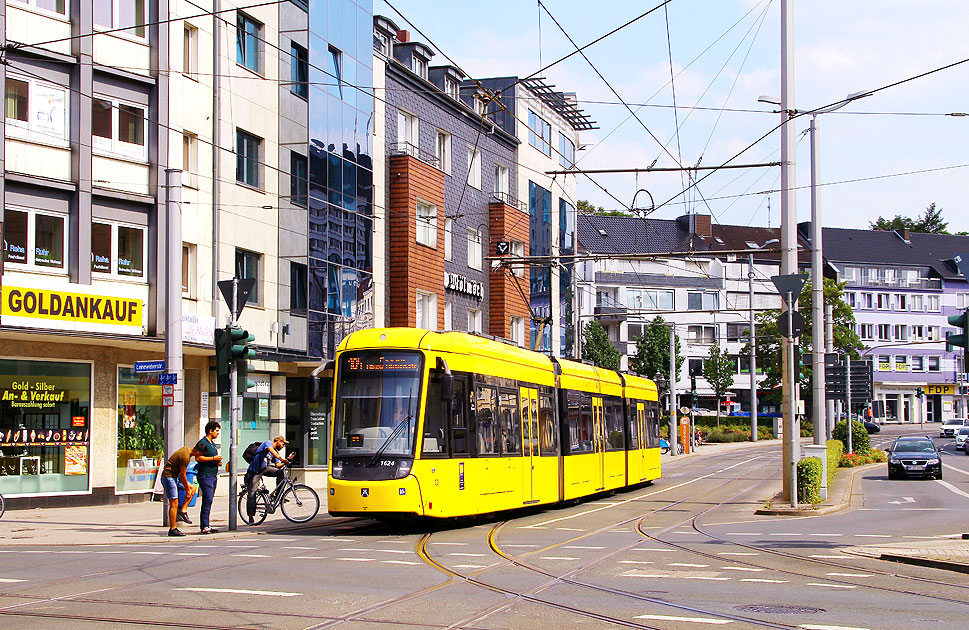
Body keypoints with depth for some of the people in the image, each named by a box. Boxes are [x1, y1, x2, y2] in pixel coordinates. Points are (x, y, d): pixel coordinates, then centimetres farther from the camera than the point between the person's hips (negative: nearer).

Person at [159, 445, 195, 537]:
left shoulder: (186, 449, 5)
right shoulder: (185, 457, -25)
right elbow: (182, 475, -18)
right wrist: (187, 489, -7)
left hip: (175, 476, 10)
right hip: (168, 477, -10)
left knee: (193, 488, 9)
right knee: (174, 503, -8)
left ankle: (182, 512, 5)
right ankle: (172, 529, -4)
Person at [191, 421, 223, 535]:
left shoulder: (212, 443, 20)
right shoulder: (202, 443, -10)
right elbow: (198, 458, -19)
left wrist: (217, 462, 11)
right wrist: (213, 458, -18)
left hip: (213, 475, 9)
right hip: (205, 475, -9)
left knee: (208, 501, 8)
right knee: (207, 500, -13)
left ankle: (205, 525, 10)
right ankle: (204, 526, -13)